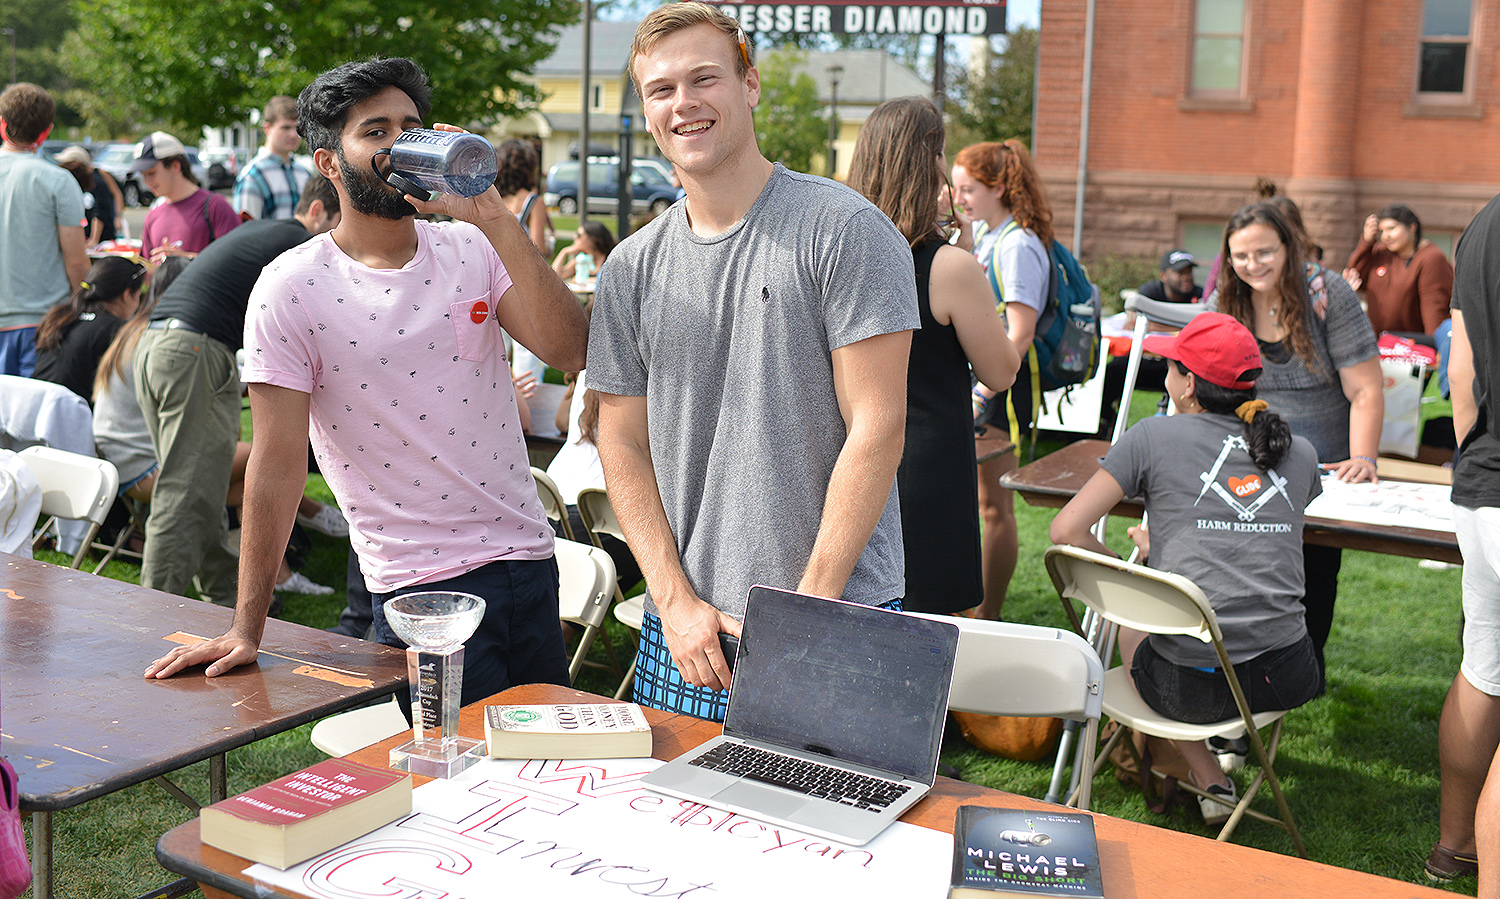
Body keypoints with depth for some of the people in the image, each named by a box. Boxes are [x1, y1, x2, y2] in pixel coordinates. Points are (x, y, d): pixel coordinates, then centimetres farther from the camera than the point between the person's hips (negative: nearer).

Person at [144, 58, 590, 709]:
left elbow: (569, 351, -13)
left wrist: (493, 217, -21)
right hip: (418, 590, -4)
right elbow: (279, 465, -9)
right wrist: (246, 630, -9)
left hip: (528, 559, 4)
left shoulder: (473, 249, 2)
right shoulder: (291, 289, -7)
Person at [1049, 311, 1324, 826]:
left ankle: (1208, 780, 27)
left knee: (1129, 620, 31)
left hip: (1191, 687, -4)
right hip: (1287, 678, 4)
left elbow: (1066, 530, -6)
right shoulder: (1299, 453, 10)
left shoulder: (1155, 438, -2)